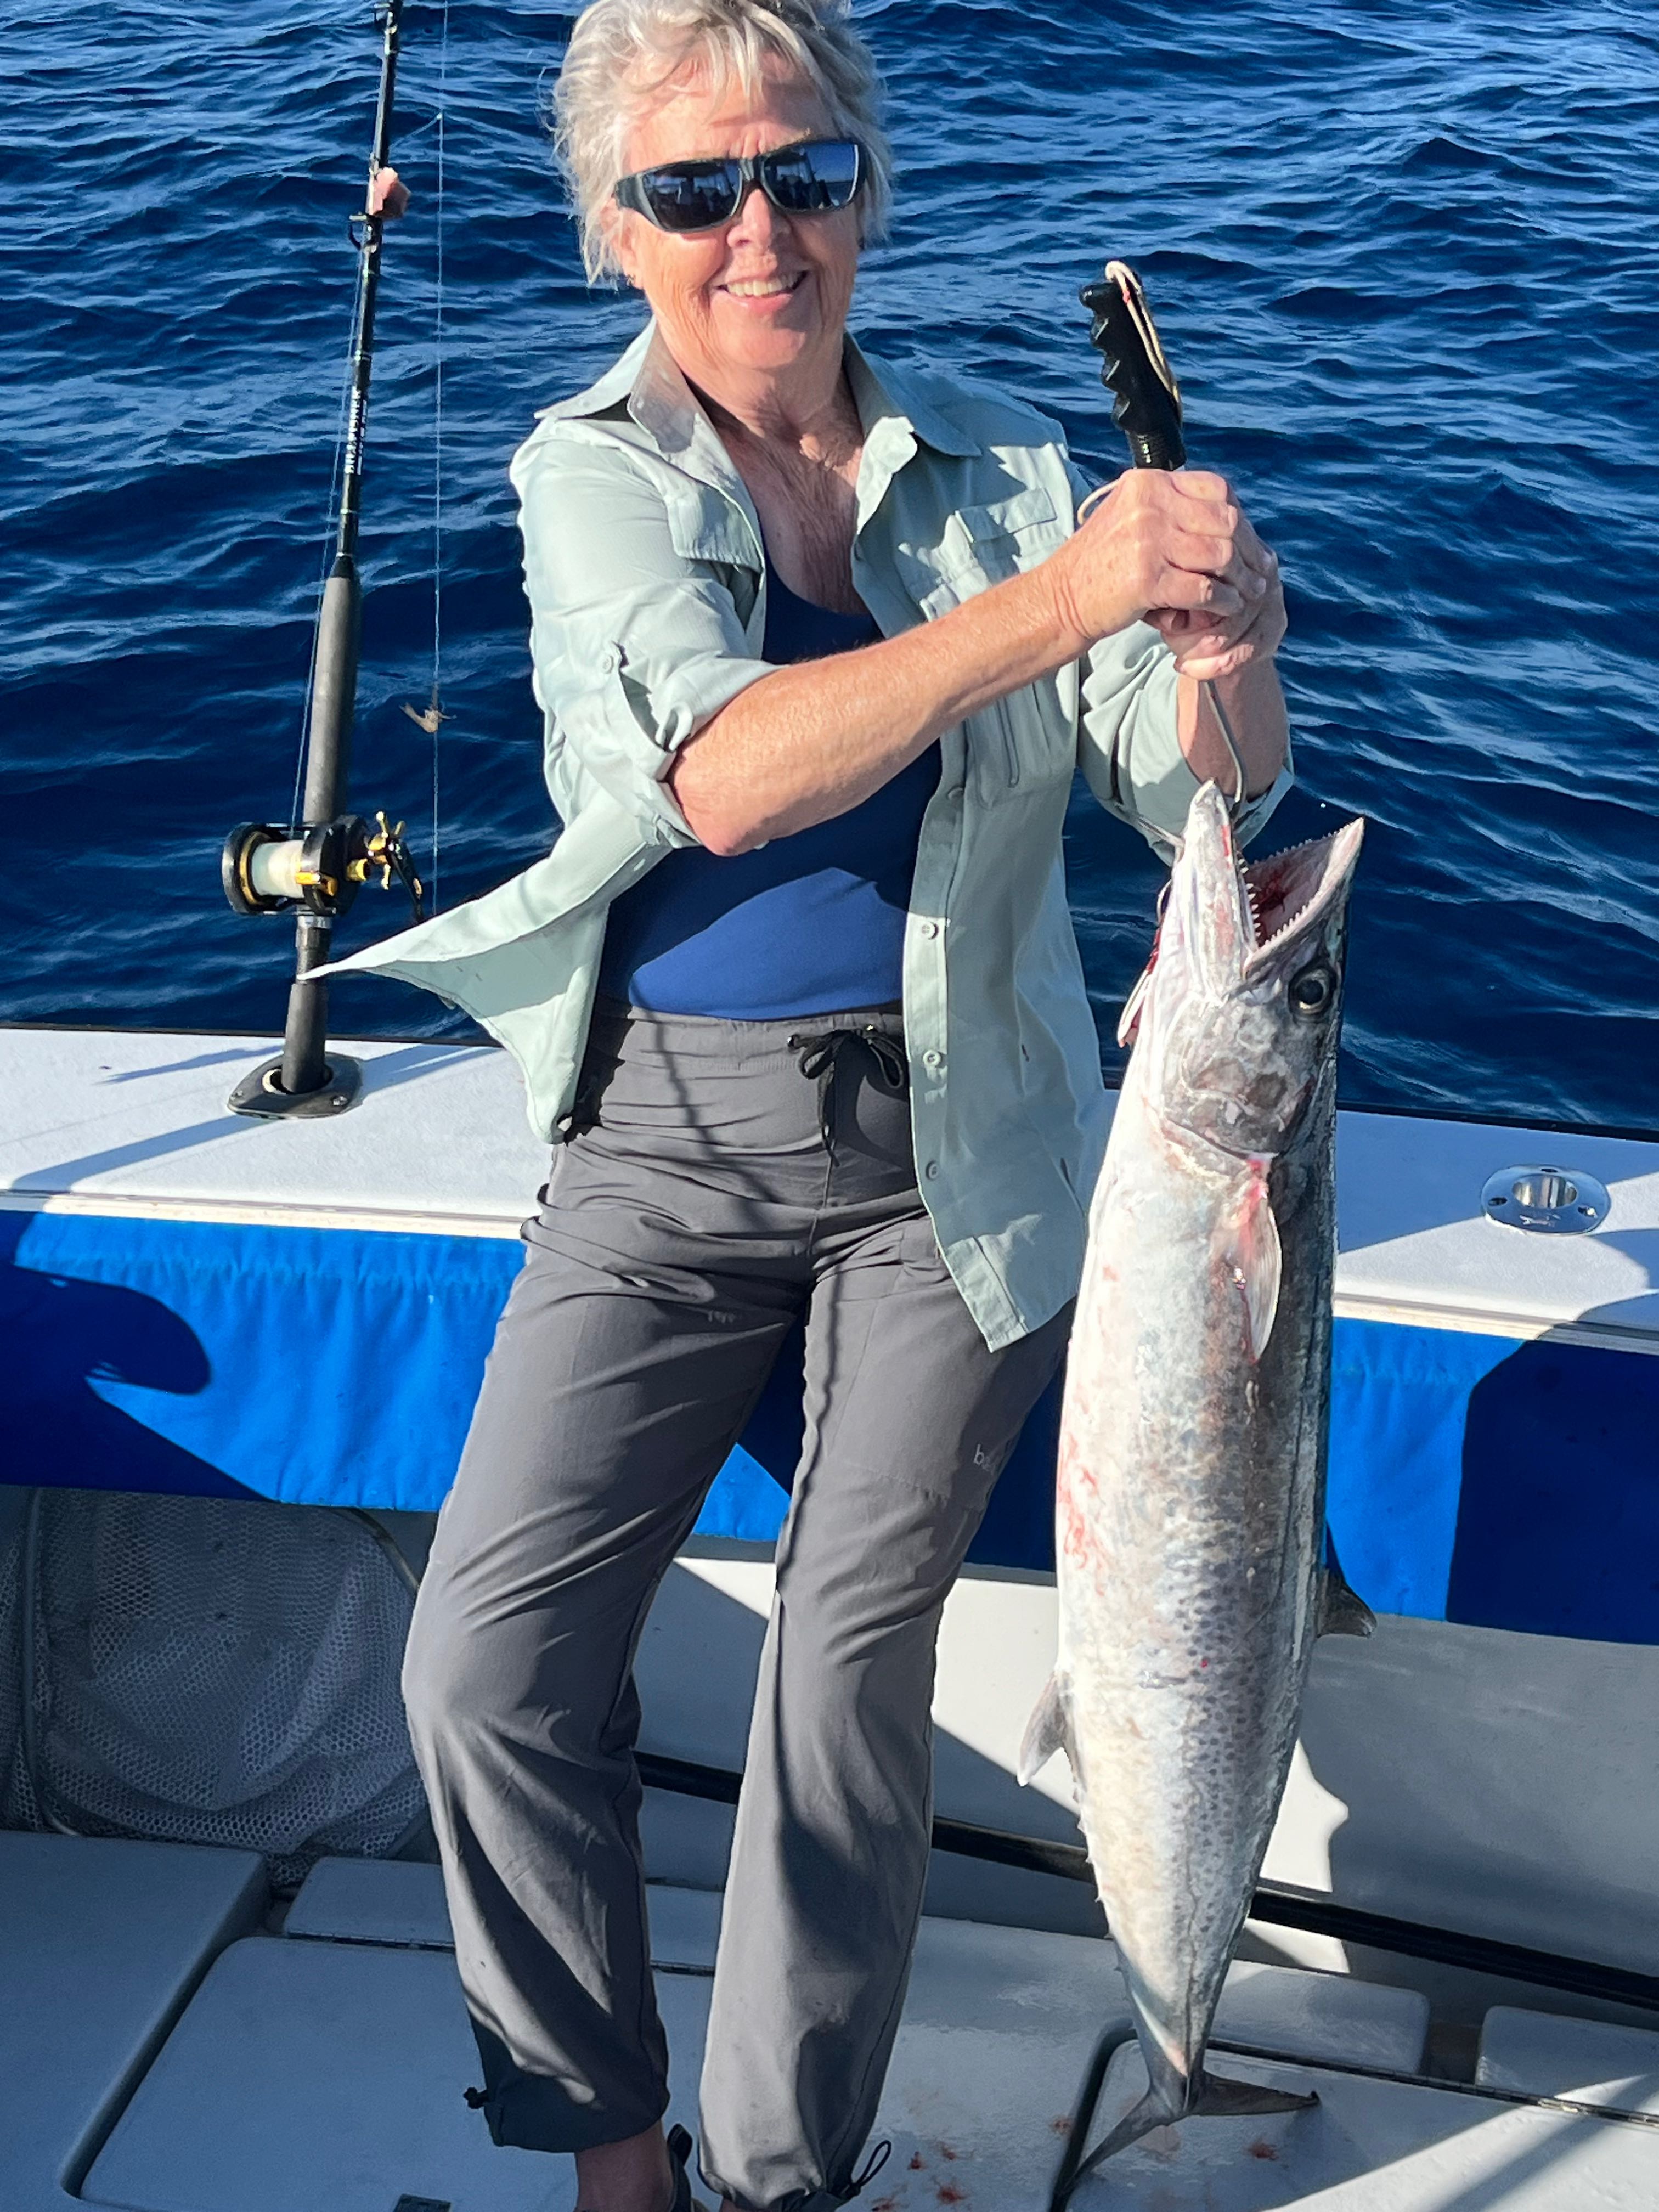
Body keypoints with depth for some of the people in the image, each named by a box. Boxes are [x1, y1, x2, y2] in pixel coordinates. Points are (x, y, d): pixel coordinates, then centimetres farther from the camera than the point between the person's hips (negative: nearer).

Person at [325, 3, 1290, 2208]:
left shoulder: (1001, 461, 3)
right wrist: (1057, 598, -29)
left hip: (953, 1138, 1)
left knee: (852, 1664, 0)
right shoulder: (594, 473, -2)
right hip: (671, 1139, 0)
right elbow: (725, 777, -21)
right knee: (490, 1662, -8)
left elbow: (1199, 798, -2)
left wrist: (1227, 664, -25)